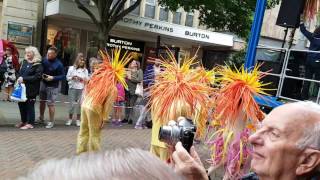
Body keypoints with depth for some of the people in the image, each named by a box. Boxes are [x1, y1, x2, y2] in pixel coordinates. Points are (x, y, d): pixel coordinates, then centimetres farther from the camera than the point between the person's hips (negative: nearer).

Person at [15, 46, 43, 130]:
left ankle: (30, 123, 12)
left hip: (31, 89, -6)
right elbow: (20, 72, 18)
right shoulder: (24, 62, 11)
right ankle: (23, 121, 29)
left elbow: (37, 76, -17)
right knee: (21, 104, 12)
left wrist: (24, 79, -19)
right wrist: (19, 78, -3)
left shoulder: (38, 65, -8)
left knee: (30, 105, 1)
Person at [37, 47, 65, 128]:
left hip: (52, 86, -6)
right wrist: (42, 74, -8)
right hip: (43, 84, 6)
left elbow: (62, 76, -12)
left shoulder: (58, 64, -16)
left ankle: (51, 122, 12)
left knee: (50, 104, -2)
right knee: (42, 101, 19)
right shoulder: (44, 60, -3)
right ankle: (41, 118, 38)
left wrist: (53, 78, -24)